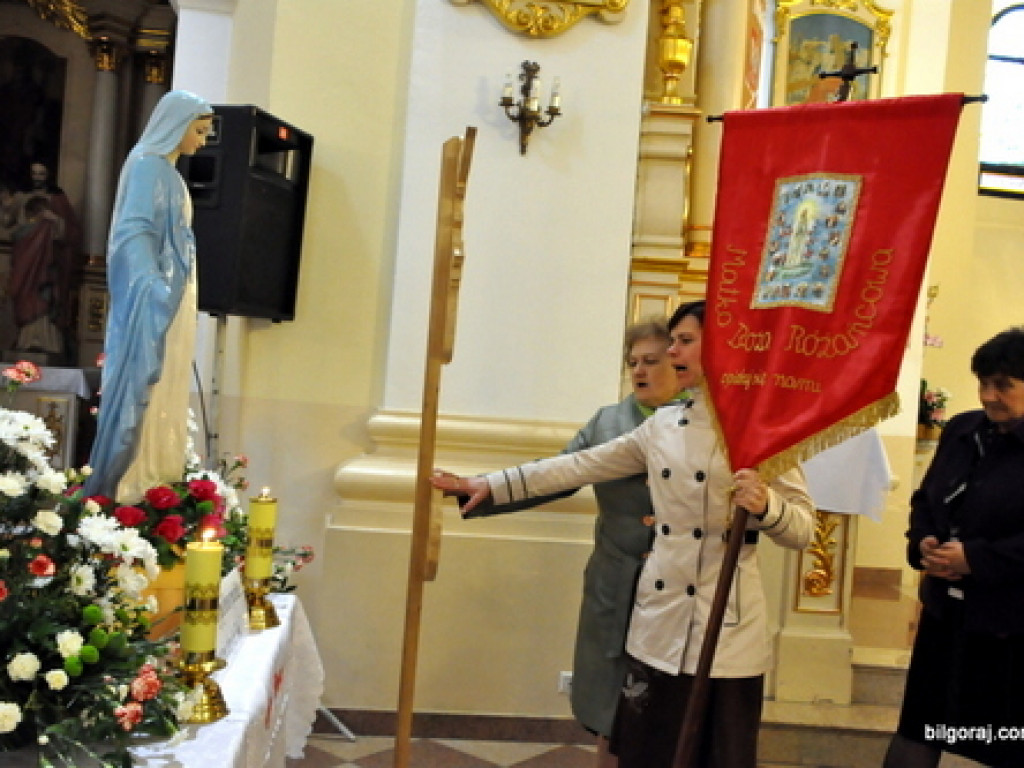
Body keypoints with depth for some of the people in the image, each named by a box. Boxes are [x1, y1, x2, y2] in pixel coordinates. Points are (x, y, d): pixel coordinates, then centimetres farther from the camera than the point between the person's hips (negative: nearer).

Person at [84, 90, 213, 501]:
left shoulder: (167, 170, 18)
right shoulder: (148, 164, -9)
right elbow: (134, 232, -19)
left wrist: (171, 292, 18)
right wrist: (154, 289, -27)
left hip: (171, 296, 9)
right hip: (152, 298, -9)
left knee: (163, 390, 9)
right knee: (142, 386, -8)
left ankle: (151, 480, 13)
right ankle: (124, 486, -3)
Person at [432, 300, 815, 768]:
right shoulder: (662, 424, 8)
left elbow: (803, 528, -7)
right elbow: (579, 466, 10)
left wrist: (765, 505, -29)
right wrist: (490, 486, 8)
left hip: (729, 631, -4)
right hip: (658, 623, 5)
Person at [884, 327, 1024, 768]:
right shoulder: (961, 430, 6)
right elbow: (924, 500, 14)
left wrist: (976, 558, -22)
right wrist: (922, 543, -4)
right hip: (947, 612, 6)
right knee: (917, 731, 17)